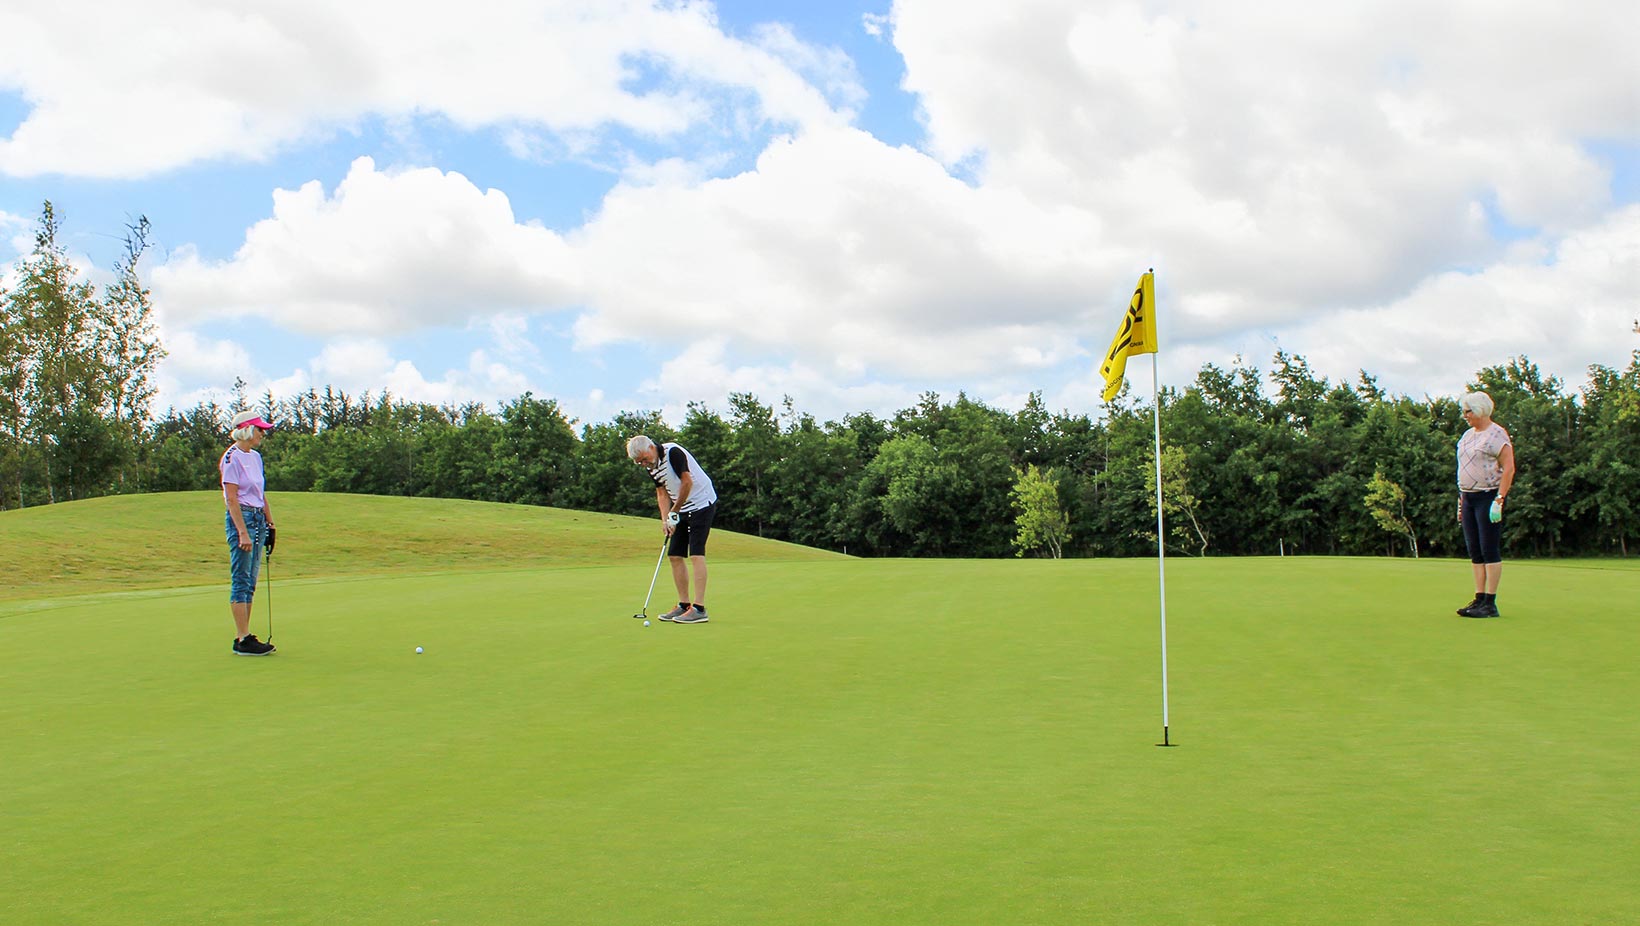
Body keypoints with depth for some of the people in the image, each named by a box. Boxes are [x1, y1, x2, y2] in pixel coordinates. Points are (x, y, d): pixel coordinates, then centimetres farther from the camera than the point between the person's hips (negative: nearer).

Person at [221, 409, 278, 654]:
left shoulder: (255, 457, 14)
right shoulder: (232, 457, -11)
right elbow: (231, 498, -14)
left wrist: (270, 522, 16)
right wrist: (242, 532, -18)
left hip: (258, 518, 9)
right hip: (241, 518, -9)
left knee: (250, 582, 9)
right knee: (241, 581, -6)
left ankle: (244, 636, 13)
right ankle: (242, 640, -4)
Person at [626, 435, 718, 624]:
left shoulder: (673, 452, -20)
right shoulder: (651, 466, 5)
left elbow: (687, 482, -22)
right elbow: (662, 493, 9)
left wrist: (674, 512, -12)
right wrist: (665, 519, -7)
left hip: (702, 502, -9)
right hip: (682, 509, 9)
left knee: (696, 553, -15)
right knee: (674, 555, 5)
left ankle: (699, 608, -18)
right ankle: (684, 605, 11)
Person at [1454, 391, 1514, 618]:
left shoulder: (1496, 435, -9)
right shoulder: (1467, 435, 17)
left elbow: (1509, 468, -15)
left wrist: (1499, 500, -21)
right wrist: (1461, 500, 18)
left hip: (1489, 496, -8)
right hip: (1469, 497, 8)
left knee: (1490, 550, -7)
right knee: (1474, 552, 7)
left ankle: (1490, 603, -6)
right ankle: (1479, 599, 10)